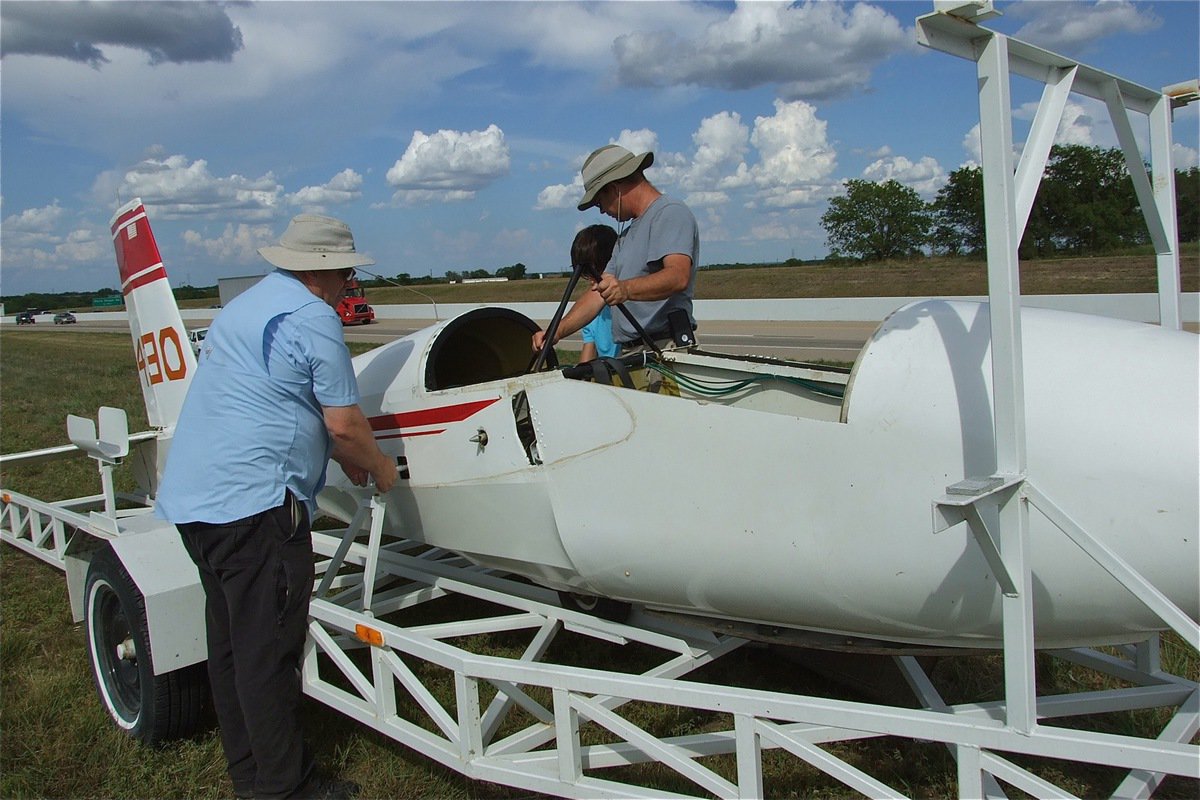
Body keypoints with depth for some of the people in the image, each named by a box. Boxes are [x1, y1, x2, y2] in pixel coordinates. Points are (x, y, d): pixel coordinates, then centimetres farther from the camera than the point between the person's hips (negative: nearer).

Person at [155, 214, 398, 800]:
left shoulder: (245, 305, 20)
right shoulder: (313, 319, -9)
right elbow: (344, 424, -11)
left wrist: (340, 455, 28)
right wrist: (379, 467, 8)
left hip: (192, 498, 10)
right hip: (253, 502, -10)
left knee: (231, 640, 16)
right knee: (268, 650, -2)